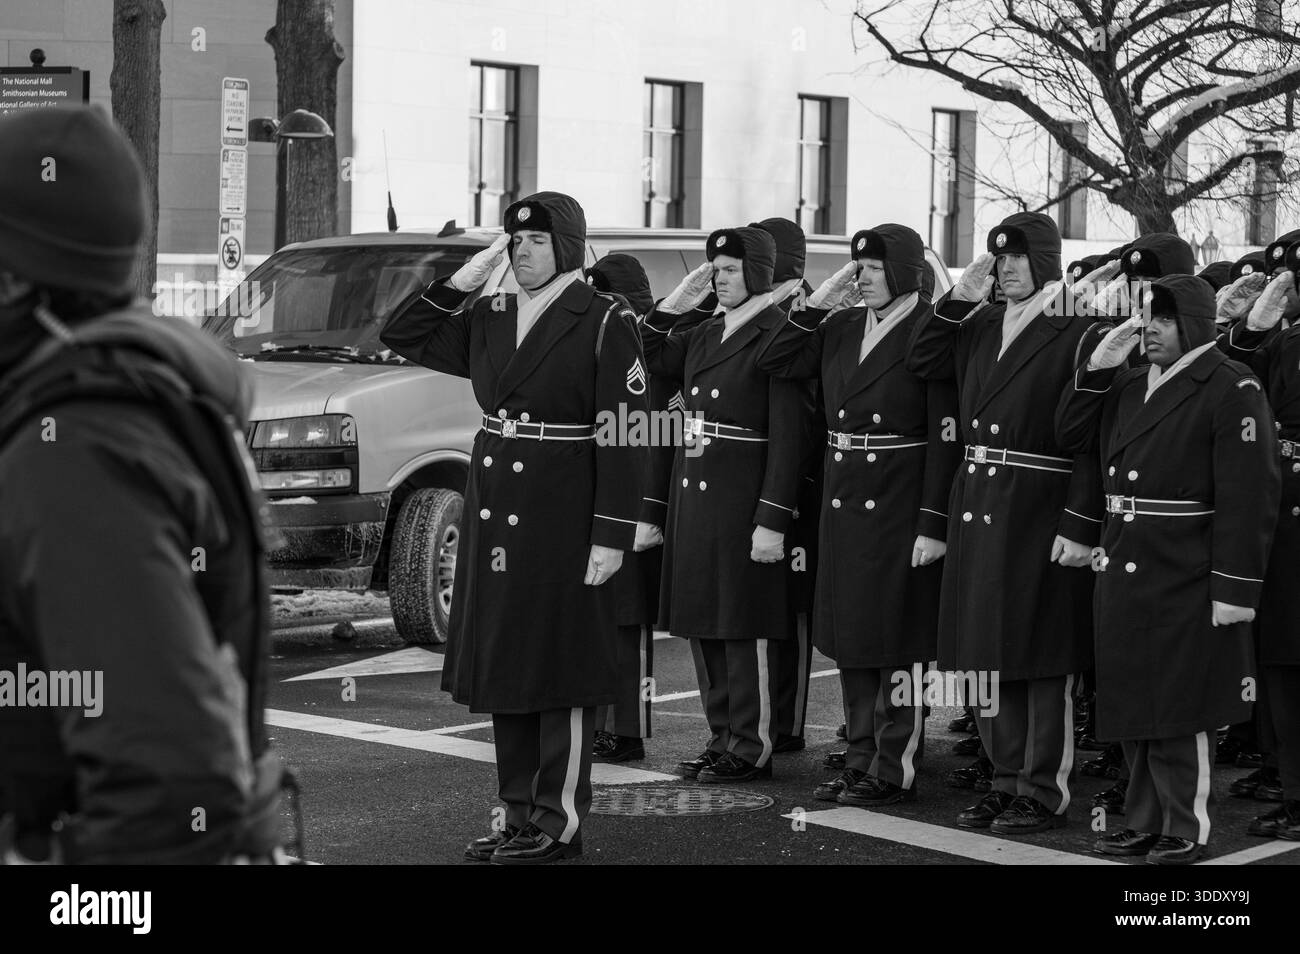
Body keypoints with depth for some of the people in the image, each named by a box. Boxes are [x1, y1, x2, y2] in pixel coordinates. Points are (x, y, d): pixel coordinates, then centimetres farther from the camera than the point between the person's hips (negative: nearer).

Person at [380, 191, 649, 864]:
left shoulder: (606, 323, -8)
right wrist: (461, 282, 4)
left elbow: (624, 436, -12)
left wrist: (611, 535, -16)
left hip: (563, 524, -7)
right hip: (493, 519, 7)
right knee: (503, 672, 11)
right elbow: (403, 337, 14)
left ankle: (559, 825, 6)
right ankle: (520, 816, 21)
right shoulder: (488, 319, 11)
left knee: (562, 677, -1)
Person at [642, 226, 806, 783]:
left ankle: (752, 750, 7)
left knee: (745, 628, -1)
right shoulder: (706, 334, 14)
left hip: (743, 501, -8)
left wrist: (772, 521, -19)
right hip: (693, 490, 8)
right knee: (703, 625, 13)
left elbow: (788, 437, -15)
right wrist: (675, 302, 10)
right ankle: (723, 738, 23)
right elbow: (651, 360, 23)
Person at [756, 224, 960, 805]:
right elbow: (773, 363, 6)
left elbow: (946, 437, -14)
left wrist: (933, 525, -18)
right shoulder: (842, 329, 9)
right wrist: (819, 301, -2)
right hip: (844, 505, 7)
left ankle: (894, 772, 8)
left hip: (900, 511, -7)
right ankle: (862, 762, 23)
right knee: (851, 642, 13)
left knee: (897, 645, 0)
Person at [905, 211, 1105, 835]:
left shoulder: (1076, 338, -8)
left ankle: (1044, 794, 7)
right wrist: (960, 297, 2)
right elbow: (919, 362, 9)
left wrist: (1080, 527, -18)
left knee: (1043, 663, 0)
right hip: (978, 512, 7)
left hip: (1039, 519, -7)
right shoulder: (979, 327, 12)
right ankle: (1007, 781, 21)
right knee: (988, 655, 11)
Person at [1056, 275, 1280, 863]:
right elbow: (1070, 435, 14)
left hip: (1186, 583, -7)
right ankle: (1144, 821, 24)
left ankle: (1186, 829, 11)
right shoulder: (1129, 385, 14)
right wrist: (1098, 368, 2)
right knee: (1133, 706, 13)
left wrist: (1235, 588, -19)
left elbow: (1249, 497, -15)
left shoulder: (1232, 390, -10)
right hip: (1124, 573, 7)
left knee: (1179, 711, 0)